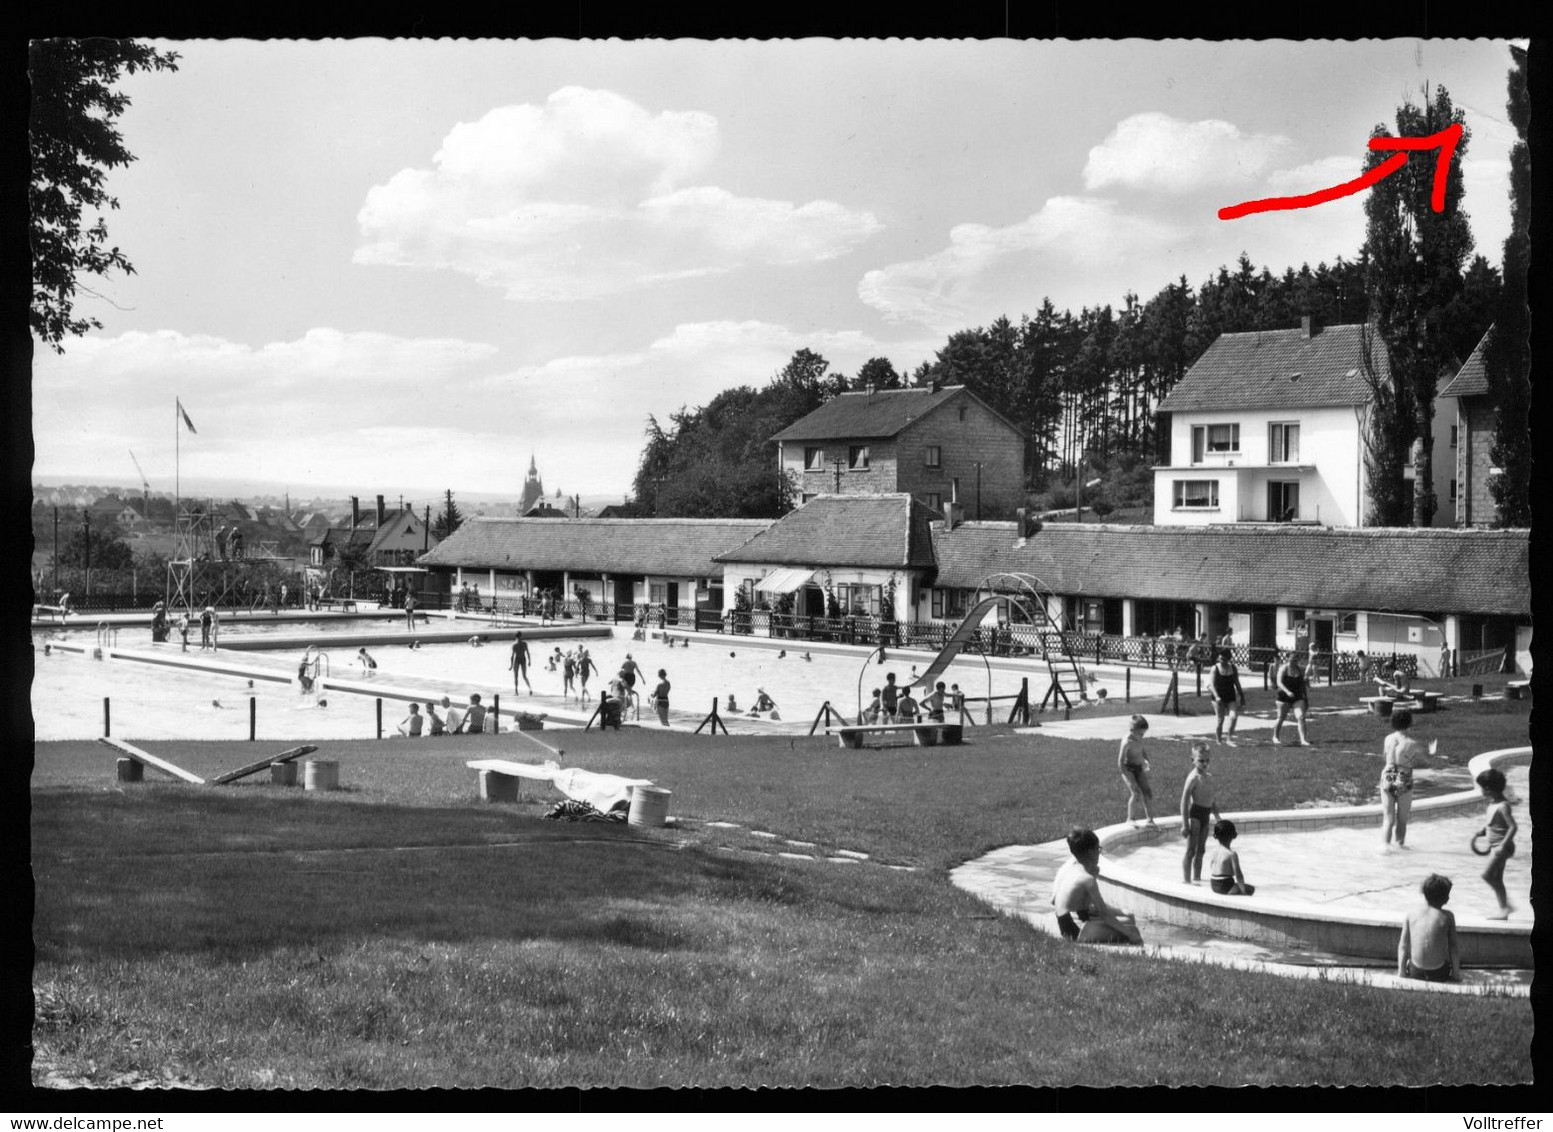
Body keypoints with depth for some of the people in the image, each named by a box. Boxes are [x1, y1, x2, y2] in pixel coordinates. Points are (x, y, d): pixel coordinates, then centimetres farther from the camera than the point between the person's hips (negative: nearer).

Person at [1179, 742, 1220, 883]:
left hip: (1206, 815, 8)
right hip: (1195, 814, -8)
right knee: (1191, 850, -5)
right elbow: (1184, 801, -15)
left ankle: (1197, 877, 22)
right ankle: (1186, 879, -2)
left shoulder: (1209, 777, 13)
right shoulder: (1194, 777, -12)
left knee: (1201, 850, 14)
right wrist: (1185, 824, -19)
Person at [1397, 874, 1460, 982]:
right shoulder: (1447, 916, -6)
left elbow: (1403, 946, 1)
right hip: (1439, 975, -3)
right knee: (1457, 952, 26)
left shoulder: (1411, 914, 0)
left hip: (1415, 973, 3)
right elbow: (1453, 947, -4)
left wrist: (1401, 972, 7)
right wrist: (1456, 974, 5)